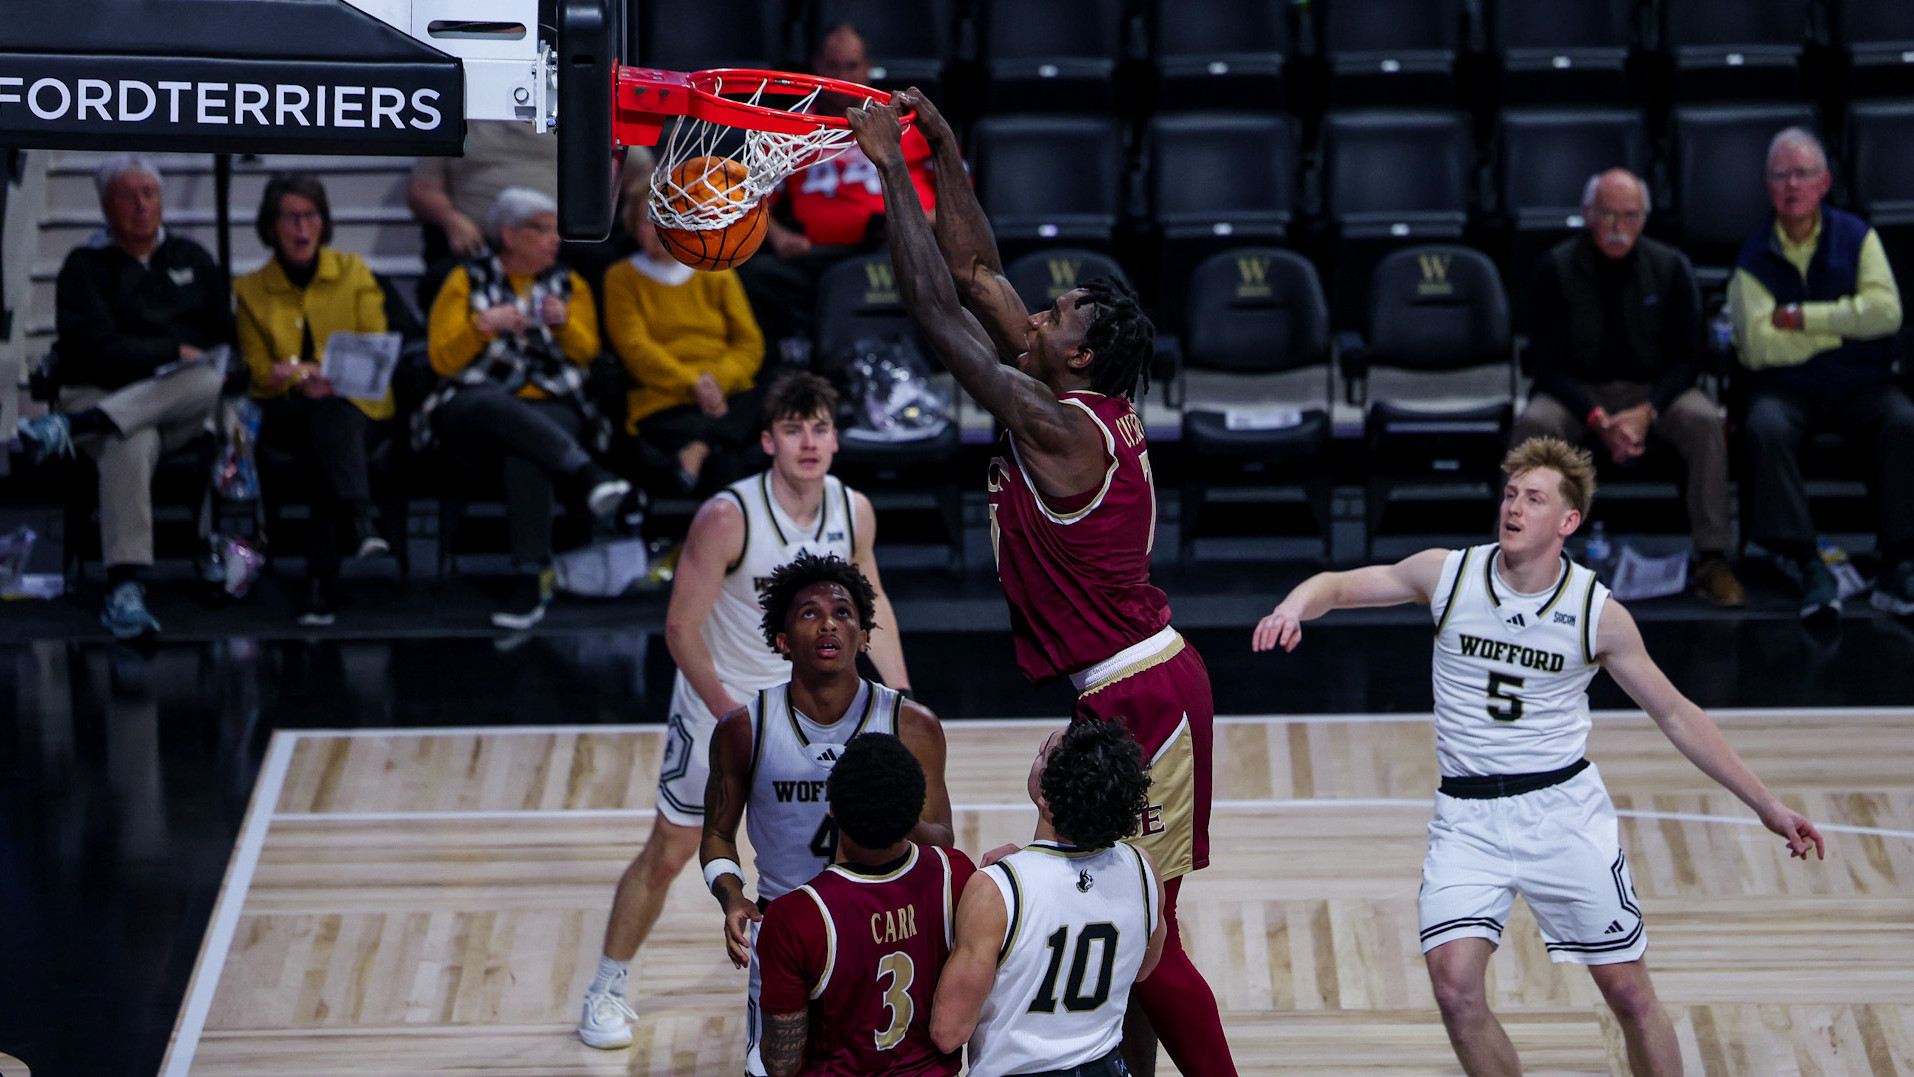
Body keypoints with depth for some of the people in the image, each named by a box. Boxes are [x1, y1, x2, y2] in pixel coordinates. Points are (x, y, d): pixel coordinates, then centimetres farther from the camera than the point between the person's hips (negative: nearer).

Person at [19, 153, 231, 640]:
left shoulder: (191, 258, 21)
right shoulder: (85, 267, 8)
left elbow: (227, 340, 19)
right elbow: (97, 348, -7)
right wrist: (175, 353, -10)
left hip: (179, 409, 3)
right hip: (102, 394, -3)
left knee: (209, 380, -35)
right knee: (131, 444, -41)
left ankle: (71, 426, -41)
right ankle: (124, 589, -49)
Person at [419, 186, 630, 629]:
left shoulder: (569, 284, 20)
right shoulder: (468, 281, 13)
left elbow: (587, 353, 13)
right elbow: (443, 359, 4)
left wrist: (564, 323, -7)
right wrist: (482, 325, -13)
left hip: (551, 407, 1)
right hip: (473, 409, -1)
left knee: (525, 452, -38)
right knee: (496, 404, -41)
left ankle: (531, 578, -45)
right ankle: (585, 475, -52)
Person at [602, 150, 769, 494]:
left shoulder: (717, 275, 19)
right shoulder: (622, 279, 12)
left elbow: (750, 345, 11)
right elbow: (635, 348, -1)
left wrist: (718, 379, -11)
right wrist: (691, 384, -15)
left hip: (729, 393, 3)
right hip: (662, 403, -3)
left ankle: (699, 449, -45)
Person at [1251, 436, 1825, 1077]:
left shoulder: (1598, 614, -5)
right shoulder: (1449, 575, -4)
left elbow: (1676, 715, 4)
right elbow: (1338, 586, 1)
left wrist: (1767, 805, 4)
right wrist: (1297, 604, -25)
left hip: (1562, 805, 0)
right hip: (1467, 815, 0)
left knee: (1628, 990, 1)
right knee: (1454, 983, -17)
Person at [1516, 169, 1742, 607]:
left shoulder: (1671, 267, -1)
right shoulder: (1557, 268, -5)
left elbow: (1687, 357, -1)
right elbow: (1546, 362, -7)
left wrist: (1646, 412, -19)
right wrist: (1596, 418, -22)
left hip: (1655, 389, 1)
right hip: (1579, 390, -1)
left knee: (1705, 421, -30)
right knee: (1533, 425, -32)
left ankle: (1713, 560, -25)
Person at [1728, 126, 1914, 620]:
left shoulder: (1856, 237, 6)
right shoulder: (1754, 257, 3)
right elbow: (1759, 346, -10)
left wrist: (1802, 318, -10)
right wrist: (1843, 325, -4)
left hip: (1860, 383, 1)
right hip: (1786, 388, -1)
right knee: (1765, 429, -34)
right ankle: (1809, 568, -33)